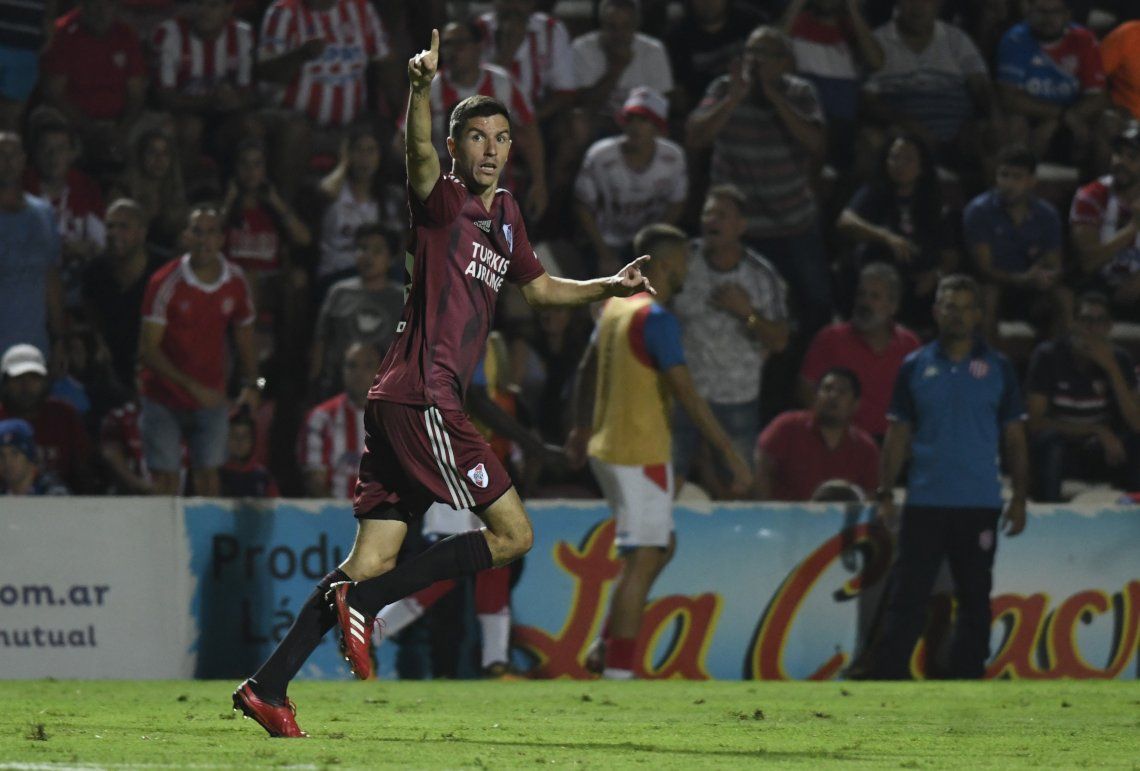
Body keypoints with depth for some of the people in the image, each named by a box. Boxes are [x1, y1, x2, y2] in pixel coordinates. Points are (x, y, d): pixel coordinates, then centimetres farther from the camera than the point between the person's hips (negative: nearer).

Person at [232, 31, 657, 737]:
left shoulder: (503, 215, 20)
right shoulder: (444, 200, -6)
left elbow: (538, 286, 38)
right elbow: (420, 156, -29)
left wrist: (609, 287, 27)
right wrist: (422, 88, -48)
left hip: (399, 403, 8)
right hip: (421, 399, -8)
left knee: (376, 558, 5)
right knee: (513, 533, -9)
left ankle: (268, 687, 3)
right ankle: (363, 602, -9)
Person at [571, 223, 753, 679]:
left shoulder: (616, 308, 10)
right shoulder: (656, 319, -18)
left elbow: (586, 371, 24)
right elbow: (687, 396, -22)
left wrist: (581, 428, 39)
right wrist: (732, 456, -20)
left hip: (607, 449, 9)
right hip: (640, 455, -9)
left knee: (661, 547, 19)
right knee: (642, 561, -5)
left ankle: (607, 646, 16)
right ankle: (617, 671, -5)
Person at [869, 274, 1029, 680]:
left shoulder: (997, 368, 5)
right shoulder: (915, 367, 7)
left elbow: (1015, 438, 6)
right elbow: (898, 436, 8)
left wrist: (1019, 499, -1)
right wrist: (885, 494, 1)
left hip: (979, 506, 0)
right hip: (924, 504, 0)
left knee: (974, 599, 5)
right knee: (906, 598, -3)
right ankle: (885, 681, -4)